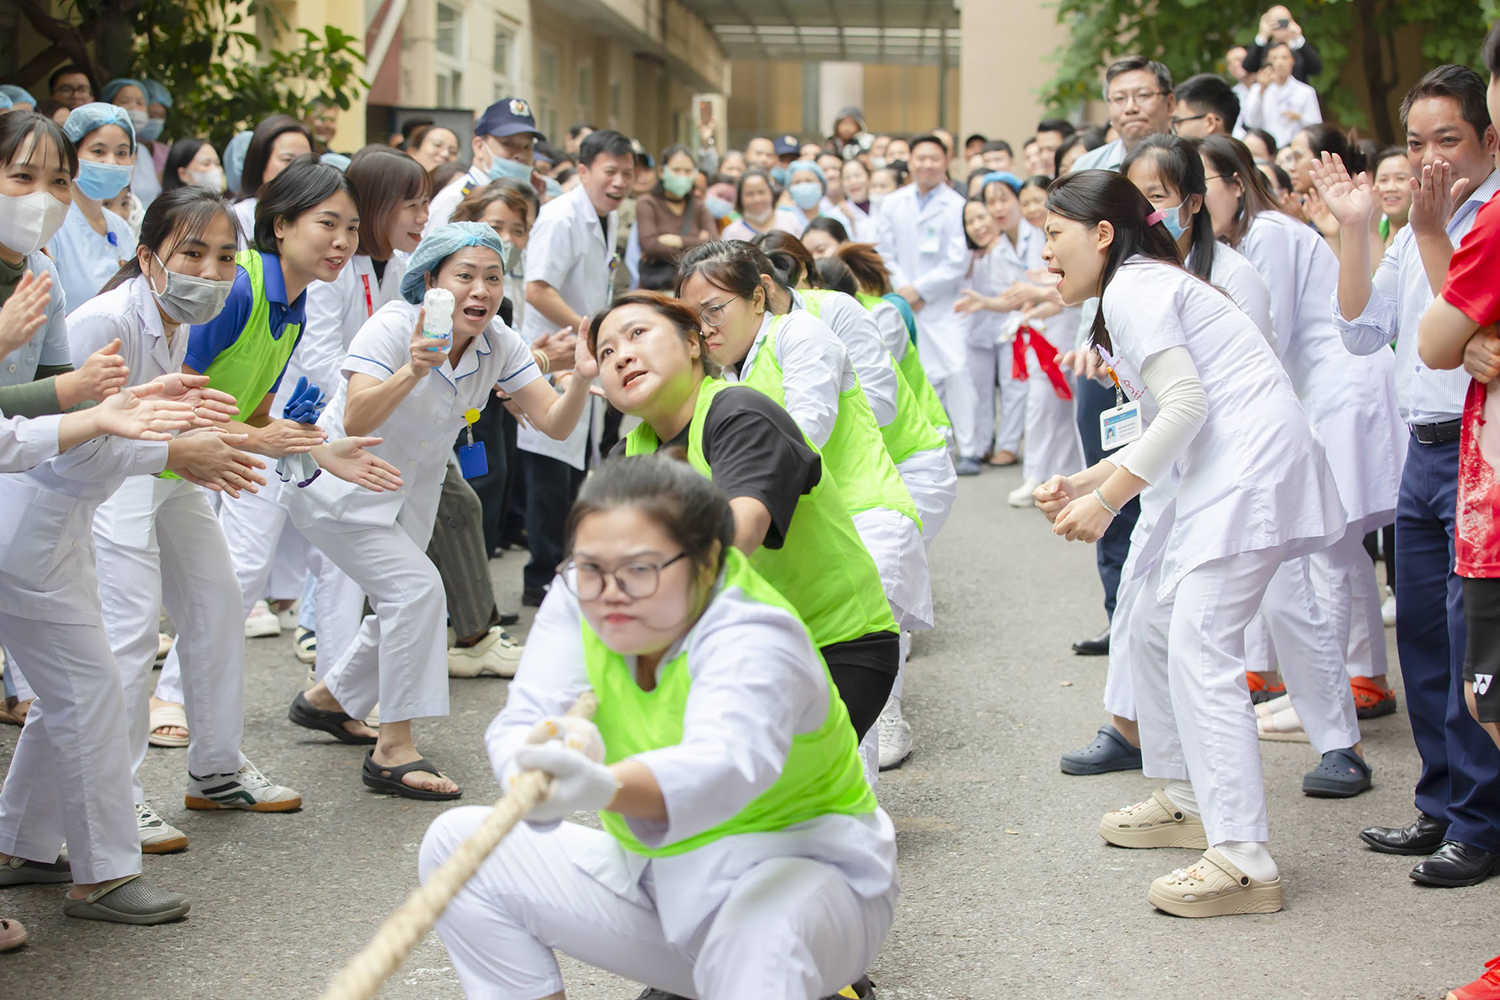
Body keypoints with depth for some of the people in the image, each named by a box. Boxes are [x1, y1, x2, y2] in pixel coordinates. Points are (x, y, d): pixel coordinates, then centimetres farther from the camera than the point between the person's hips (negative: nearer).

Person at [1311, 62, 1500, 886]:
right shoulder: (1418, 226, 16)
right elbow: (1362, 332, 11)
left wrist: (1431, 232, -21)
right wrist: (1354, 228, 3)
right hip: (1424, 451, 8)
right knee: (1423, 635, 12)